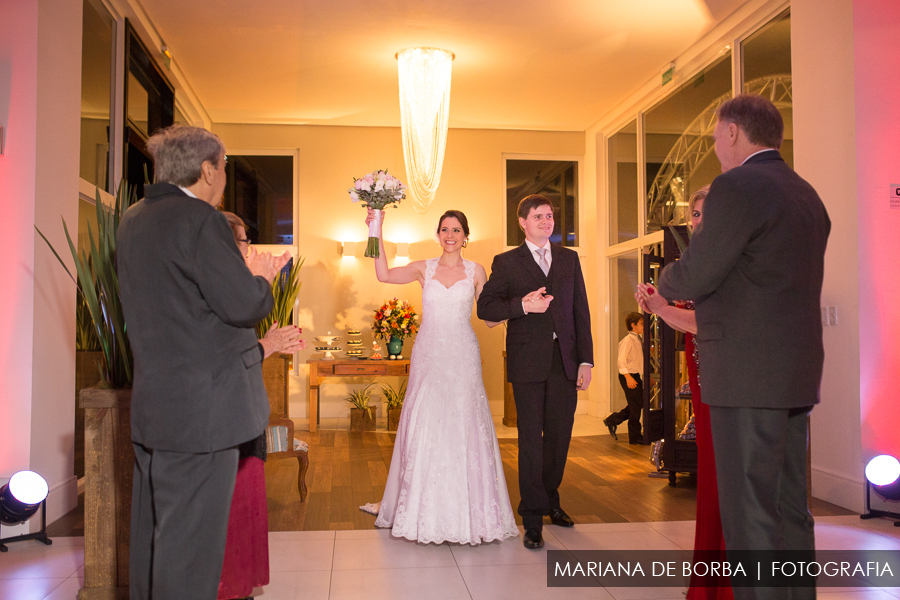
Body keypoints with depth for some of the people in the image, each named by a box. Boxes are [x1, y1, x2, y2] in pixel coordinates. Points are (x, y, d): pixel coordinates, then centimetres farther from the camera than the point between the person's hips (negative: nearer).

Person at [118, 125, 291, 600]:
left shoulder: (133, 219, 12)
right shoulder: (198, 219, -16)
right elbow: (245, 305, -19)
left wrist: (244, 275, 13)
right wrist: (261, 278, 2)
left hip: (151, 403, 9)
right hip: (202, 407, -9)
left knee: (153, 533, 19)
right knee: (190, 540, 0)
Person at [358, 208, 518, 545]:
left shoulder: (476, 271, 6)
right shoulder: (424, 269, 7)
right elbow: (384, 275, -8)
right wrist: (377, 232, -13)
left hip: (463, 356, -1)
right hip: (429, 354, 1)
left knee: (464, 427, -1)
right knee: (423, 428, 3)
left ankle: (467, 510, 12)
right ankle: (423, 508, 18)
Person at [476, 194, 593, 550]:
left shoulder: (569, 259, 14)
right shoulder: (506, 262, 5)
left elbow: (581, 311, 10)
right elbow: (485, 308, -1)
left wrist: (586, 360, 4)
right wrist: (523, 305, -16)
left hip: (565, 360, 3)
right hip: (528, 360, -3)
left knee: (560, 435, 9)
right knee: (531, 438, -1)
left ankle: (550, 500, 30)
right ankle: (533, 519, 8)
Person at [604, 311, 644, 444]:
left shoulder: (639, 339, 12)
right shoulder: (628, 340, -15)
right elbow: (621, 360, -20)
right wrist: (628, 377, -26)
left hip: (636, 376, 9)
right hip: (629, 376, -9)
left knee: (640, 403, 14)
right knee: (635, 406, -3)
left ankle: (613, 420, 24)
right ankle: (635, 437, 9)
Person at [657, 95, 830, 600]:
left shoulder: (738, 186, -12)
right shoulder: (807, 194, 16)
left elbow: (694, 279, -14)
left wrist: (666, 280, 8)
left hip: (748, 376, -9)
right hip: (797, 372, 9)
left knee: (751, 511, -3)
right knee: (790, 506, 16)